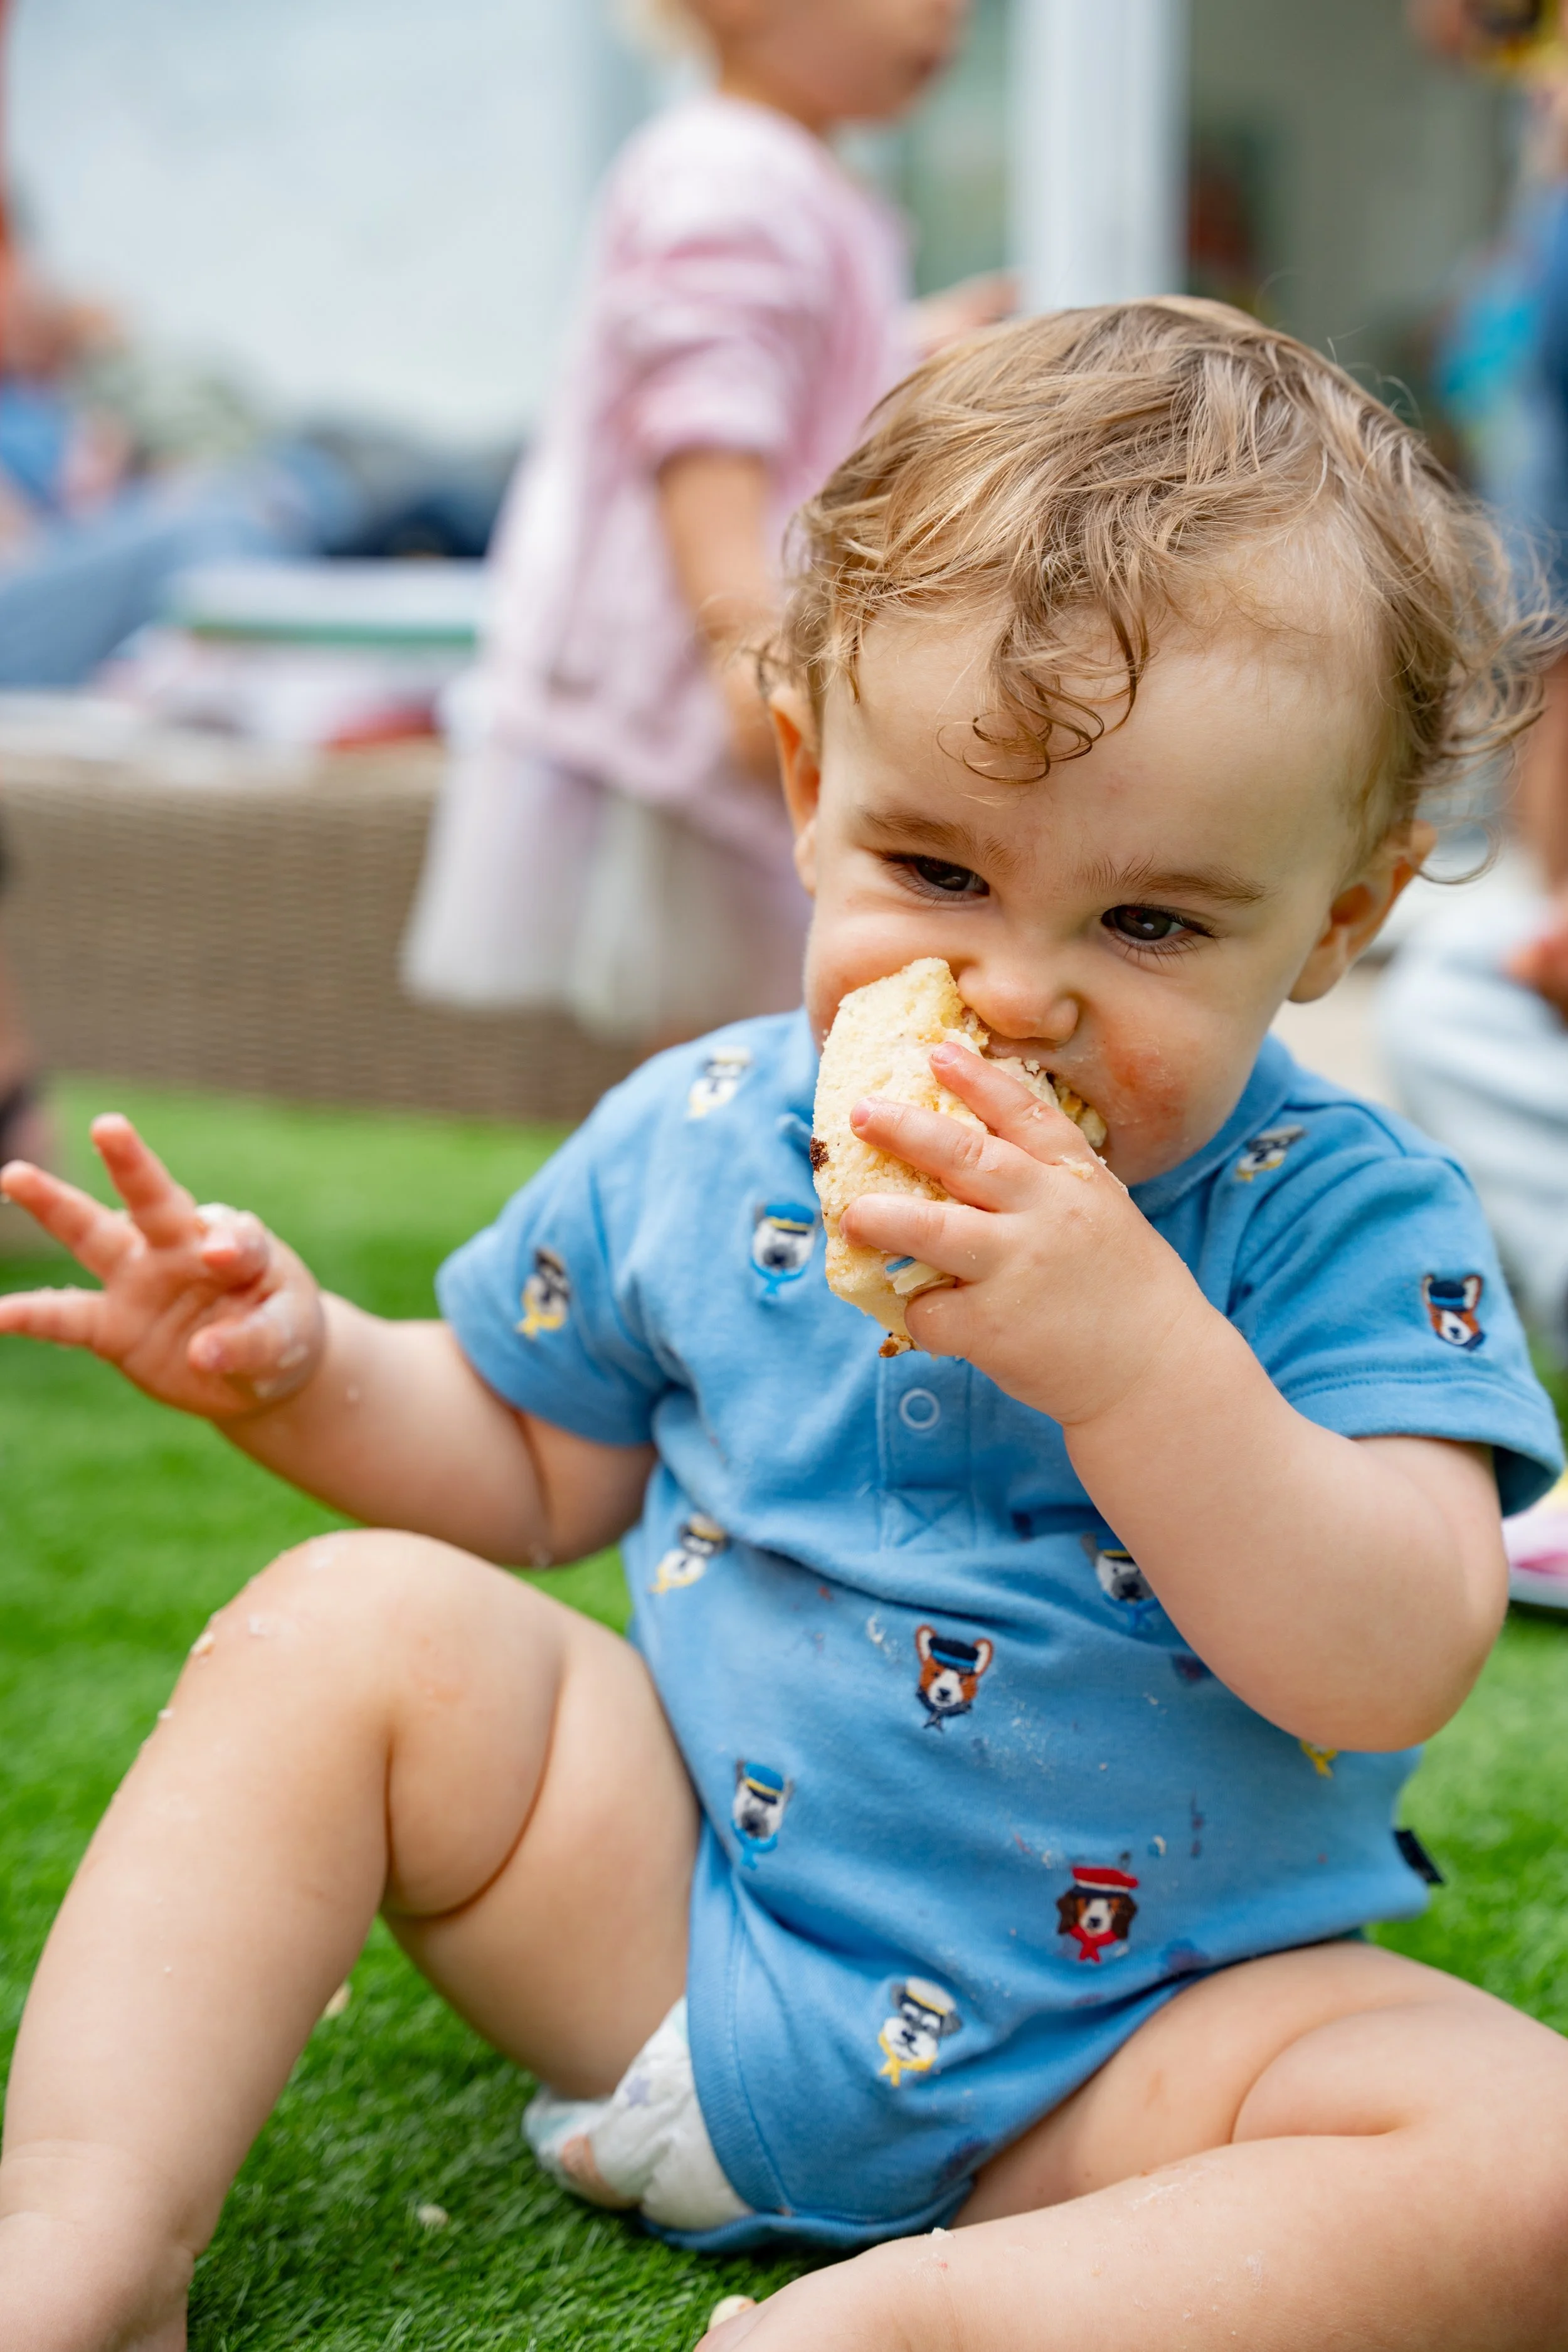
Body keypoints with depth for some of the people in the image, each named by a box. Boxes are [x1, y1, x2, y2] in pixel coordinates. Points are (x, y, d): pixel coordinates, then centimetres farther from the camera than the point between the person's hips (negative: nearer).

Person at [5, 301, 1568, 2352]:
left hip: (1130, 2045, -2)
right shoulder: (692, 1143, -1)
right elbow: (530, 1467, 15)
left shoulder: (1349, 1222, -14)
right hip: (668, 1913, 3)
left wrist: (1129, 1346, -36)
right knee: (356, 1624, -13)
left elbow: (1393, 1666, -25)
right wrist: (299, 1367, -5)